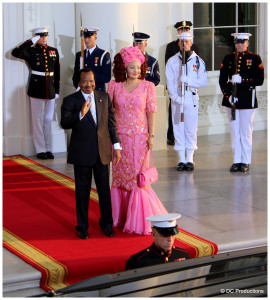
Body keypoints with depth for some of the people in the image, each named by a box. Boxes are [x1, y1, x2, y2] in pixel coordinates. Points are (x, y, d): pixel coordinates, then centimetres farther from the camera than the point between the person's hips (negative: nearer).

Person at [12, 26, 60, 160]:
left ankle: (48, 149, 16)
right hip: (36, 90, -4)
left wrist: (57, 90, 7)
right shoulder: (31, 51, -3)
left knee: (48, 120, 9)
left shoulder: (53, 51, 9)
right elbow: (15, 53, -21)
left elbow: (57, 72, 11)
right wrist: (31, 42, -17)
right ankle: (40, 150, 7)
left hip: (50, 89, 4)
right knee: (38, 120, 2)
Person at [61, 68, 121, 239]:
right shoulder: (71, 101, -3)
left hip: (103, 151, 2)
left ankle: (106, 223, 24)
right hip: (82, 153, -2)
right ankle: (82, 226, 19)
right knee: (82, 190, 6)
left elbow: (111, 123, 10)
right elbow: (65, 123, -17)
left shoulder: (104, 97, 8)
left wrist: (116, 146, 8)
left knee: (104, 188, 9)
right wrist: (80, 114, -33)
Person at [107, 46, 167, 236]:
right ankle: (119, 216, 22)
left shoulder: (147, 87, -1)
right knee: (119, 176, 9)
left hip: (139, 136, -2)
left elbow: (151, 112, -2)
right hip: (119, 135, 2)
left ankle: (140, 220, 6)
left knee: (137, 176, -3)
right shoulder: (114, 86, 3)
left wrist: (151, 135, -7)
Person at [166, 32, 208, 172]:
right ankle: (181, 159, 8)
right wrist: (175, 97, -11)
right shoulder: (172, 61, 7)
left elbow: (203, 81, 0)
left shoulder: (198, 61, 5)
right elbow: (169, 82, 3)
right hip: (176, 99, 1)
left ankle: (190, 159, 7)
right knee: (178, 128, 1)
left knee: (191, 129, -1)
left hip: (192, 98, -1)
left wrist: (187, 80, -15)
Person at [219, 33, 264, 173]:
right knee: (234, 131, 5)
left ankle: (245, 162, 8)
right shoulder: (228, 58, 8)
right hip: (231, 99, 3)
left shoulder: (255, 58, 1)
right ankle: (237, 161, 12)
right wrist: (227, 96, -8)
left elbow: (259, 80, -5)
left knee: (246, 131, 1)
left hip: (247, 99, -2)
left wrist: (242, 80, -18)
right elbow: (222, 79, 5)